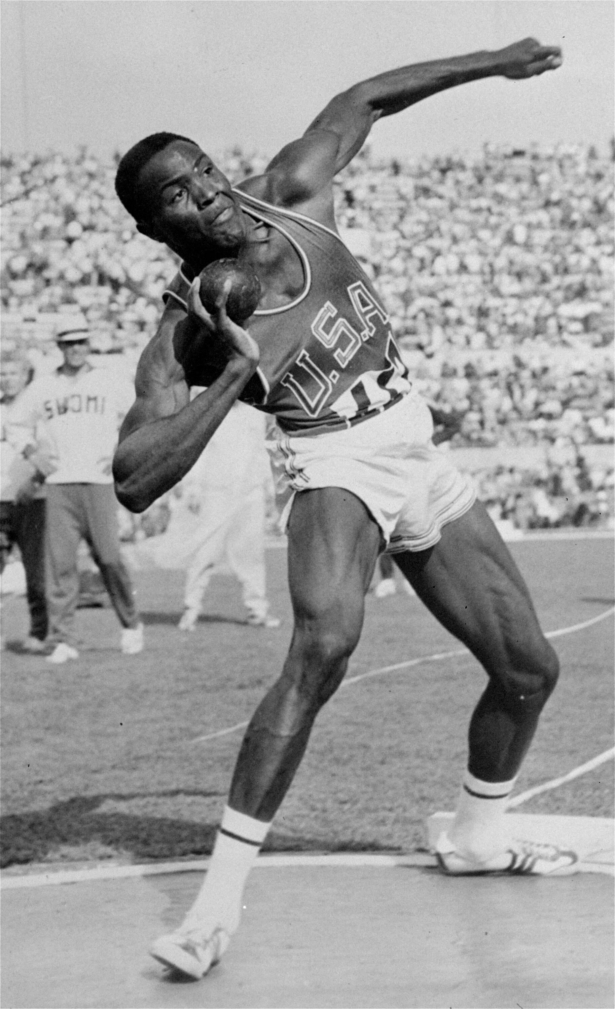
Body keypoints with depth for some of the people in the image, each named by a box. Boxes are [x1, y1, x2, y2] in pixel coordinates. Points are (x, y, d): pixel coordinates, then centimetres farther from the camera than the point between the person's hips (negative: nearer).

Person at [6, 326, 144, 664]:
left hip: (99, 484, -1)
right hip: (58, 485, 1)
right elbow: (15, 426, 21)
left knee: (109, 558, -7)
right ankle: (62, 640, -3)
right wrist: (32, 452, 5)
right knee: (60, 562, -6)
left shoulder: (112, 385, 8)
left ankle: (131, 625, 15)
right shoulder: (41, 389, 11)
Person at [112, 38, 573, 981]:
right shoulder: (183, 335, -15)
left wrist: (489, 62, 20)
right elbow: (133, 481, -26)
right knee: (326, 639, -36)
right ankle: (220, 892, -33)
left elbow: (363, 100, 15)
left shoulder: (291, 194, -3)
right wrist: (235, 377, -29)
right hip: (337, 467, -6)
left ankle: (476, 835, 38)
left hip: (420, 456, 6)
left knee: (529, 669, 10)